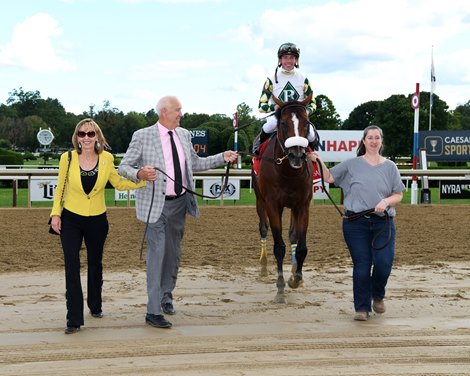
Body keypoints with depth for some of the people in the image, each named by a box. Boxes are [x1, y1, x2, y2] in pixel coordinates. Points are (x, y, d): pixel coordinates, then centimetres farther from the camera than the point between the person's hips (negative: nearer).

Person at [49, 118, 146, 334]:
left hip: (97, 220, 2)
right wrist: (56, 213, -4)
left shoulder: (106, 159, -6)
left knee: (95, 264, 17)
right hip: (71, 220, -2)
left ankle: (95, 306, 39)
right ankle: (74, 319, -6)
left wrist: (143, 180, -4)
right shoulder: (67, 158, -9)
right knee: (72, 267, -9)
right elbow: (60, 188, 2)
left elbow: (118, 183, 6)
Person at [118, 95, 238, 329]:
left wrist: (222, 158, 12)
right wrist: (140, 174, -28)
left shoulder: (184, 134, 8)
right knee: (157, 253, -8)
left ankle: (166, 296, 36)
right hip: (156, 204, -6)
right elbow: (123, 167, -8)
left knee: (173, 252, 17)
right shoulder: (142, 136, -9)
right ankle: (153, 311, -4)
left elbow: (195, 164, 20)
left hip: (180, 202, 6)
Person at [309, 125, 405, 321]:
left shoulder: (390, 167, 7)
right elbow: (330, 177, 9)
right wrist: (319, 162, -4)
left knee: (384, 263, -10)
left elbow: (398, 195, 7)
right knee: (361, 266, 0)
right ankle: (362, 307, 13)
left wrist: (386, 202, -12)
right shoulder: (352, 164, 6)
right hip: (356, 223, -1)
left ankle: (378, 295, 21)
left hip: (383, 223, 1)